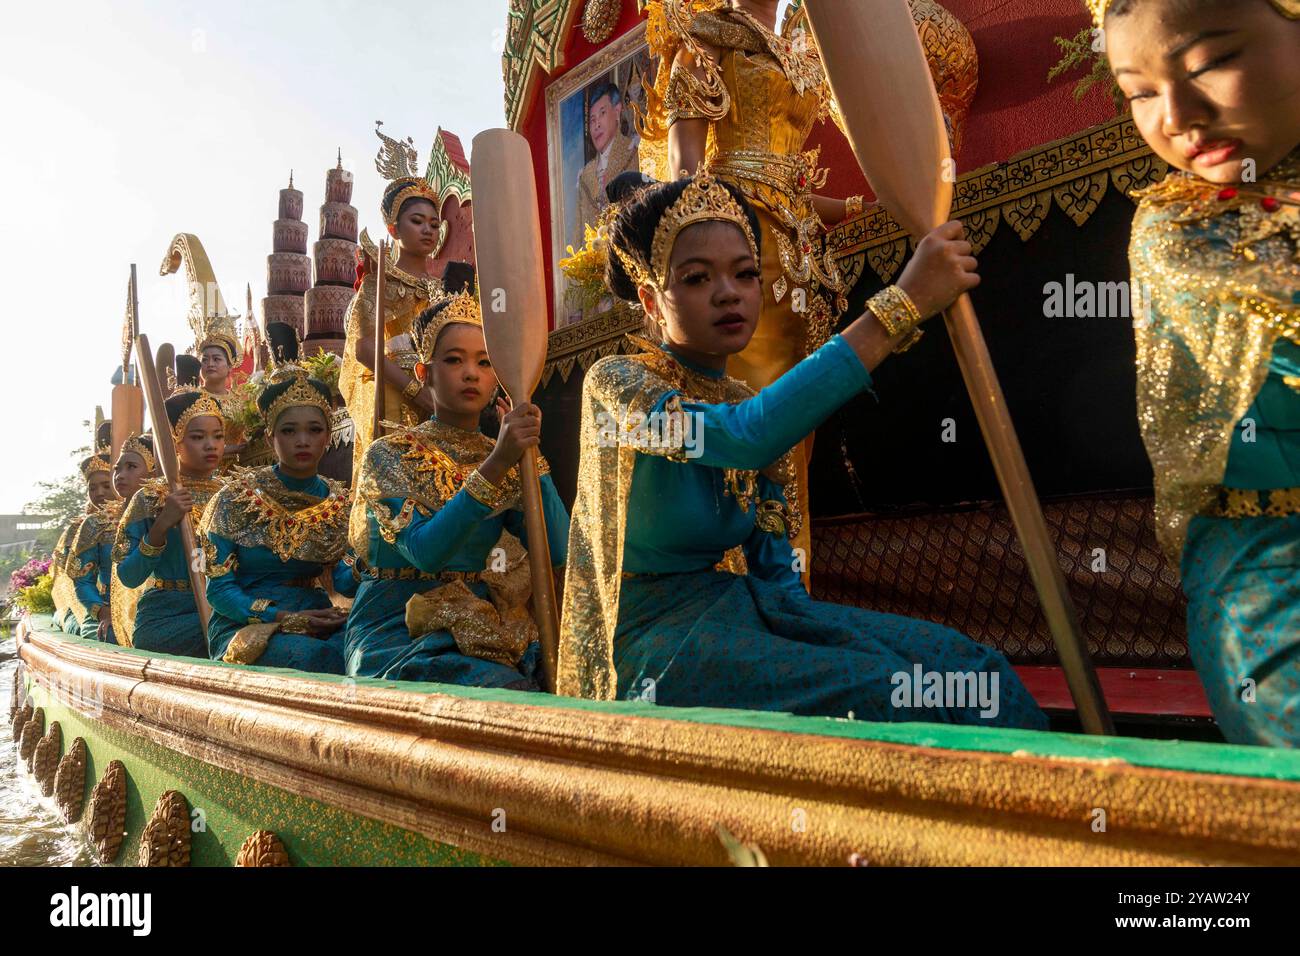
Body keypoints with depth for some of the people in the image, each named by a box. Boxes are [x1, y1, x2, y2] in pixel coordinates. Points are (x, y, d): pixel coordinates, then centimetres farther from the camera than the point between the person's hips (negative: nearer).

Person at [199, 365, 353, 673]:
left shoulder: (340, 502, 8)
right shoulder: (238, 497, -3)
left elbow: (344, 580, 4)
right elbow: (219, 589, -5)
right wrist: (283, 618, -19)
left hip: (314, 621, 4)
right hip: (244, 627, -4)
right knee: (311, 655, -36)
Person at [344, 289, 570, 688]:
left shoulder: (502, 457, 11)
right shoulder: (391, 454, -1)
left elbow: (556, 550, -5)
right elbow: (424, 549, -20)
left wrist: (529, 455, -11)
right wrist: (495, 465, -27)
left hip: (480, 625, 4)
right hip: (396, 630, -4)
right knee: (501, 687, -32)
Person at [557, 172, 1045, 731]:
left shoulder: (747, 401, 11)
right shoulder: (616, 383, -10)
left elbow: (773, 566, 11)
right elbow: (746, 438, -31)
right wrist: (904, 302, -31)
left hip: (750, 609, 6)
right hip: (659, 638, -6)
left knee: (969, 665, -14)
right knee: (886, 690, -27)